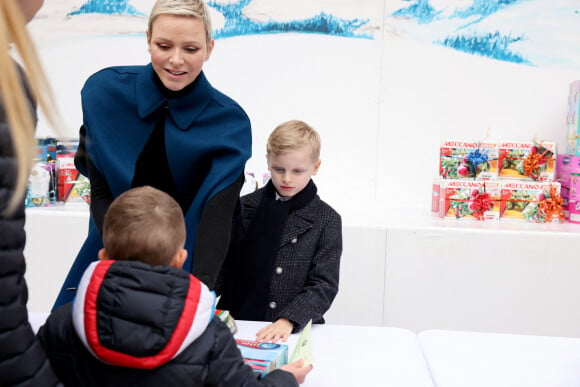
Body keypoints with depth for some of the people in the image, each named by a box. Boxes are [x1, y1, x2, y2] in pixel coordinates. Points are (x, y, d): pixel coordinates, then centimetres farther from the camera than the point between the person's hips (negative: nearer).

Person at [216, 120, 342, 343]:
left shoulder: (327, 221, 2)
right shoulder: (244, 208, 8)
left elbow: (324, 286, -3)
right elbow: (223, 268, 11)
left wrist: (289, 320, -16)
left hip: (296, 330, -1)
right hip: (239, 325, 1)